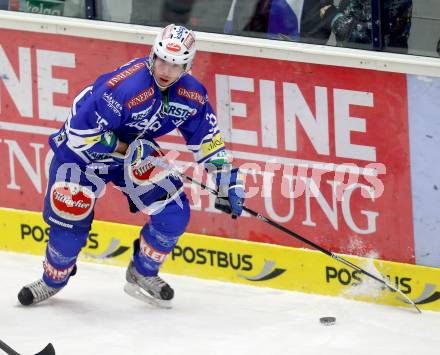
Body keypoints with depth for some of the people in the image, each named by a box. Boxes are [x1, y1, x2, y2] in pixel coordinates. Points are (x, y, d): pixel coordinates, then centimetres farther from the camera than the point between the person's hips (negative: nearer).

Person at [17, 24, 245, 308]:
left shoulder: (191, 94, -14)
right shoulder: (123, 87, -36)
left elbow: (207, 137, 2)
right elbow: (79, 130, -32)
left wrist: (228, 177, -1)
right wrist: (125, 150, -29)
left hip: (136, 150, 6)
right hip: (81, 150, -5)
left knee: (175, 211, -7)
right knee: (70, 220, -10)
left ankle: (142, 274, 15)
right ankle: (53, 280, 20)